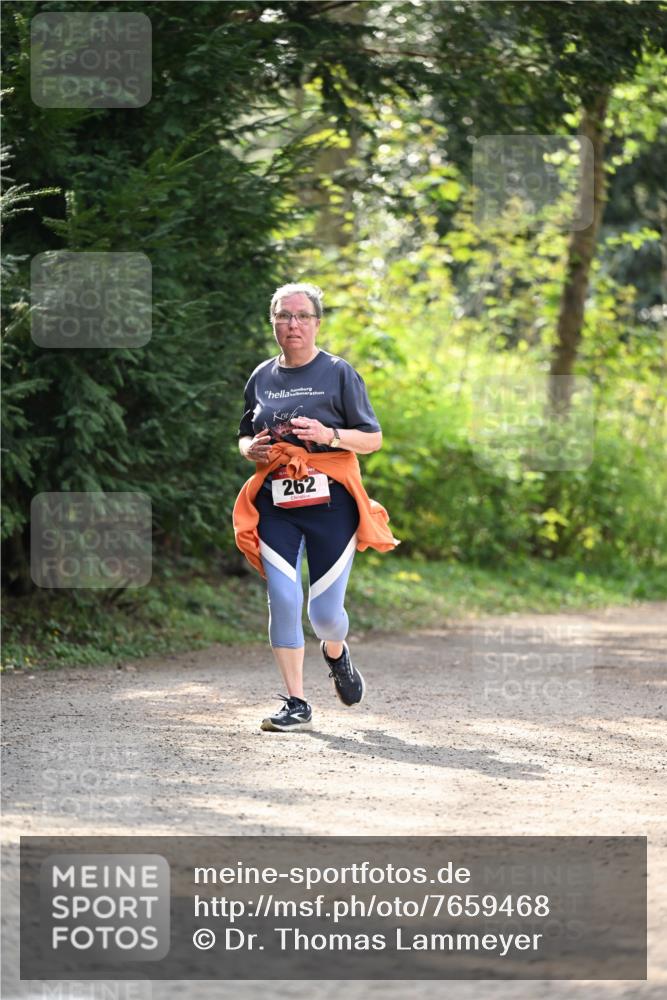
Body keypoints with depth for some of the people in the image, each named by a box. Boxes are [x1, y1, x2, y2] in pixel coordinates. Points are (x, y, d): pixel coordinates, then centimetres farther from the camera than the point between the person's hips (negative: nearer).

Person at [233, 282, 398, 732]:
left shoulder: (339, 373, 1)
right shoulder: (262, 377, 12)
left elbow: (373, 439, 0)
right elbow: (244, 437, 24)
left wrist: (330, 435, -17)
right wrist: (251, 449, 0)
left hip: (330, 502, -3)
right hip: (275, 504, 3)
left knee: (324, 611, -3)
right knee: (283, 599, -11)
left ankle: (337, 653, 34)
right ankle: (296, 703, -2)